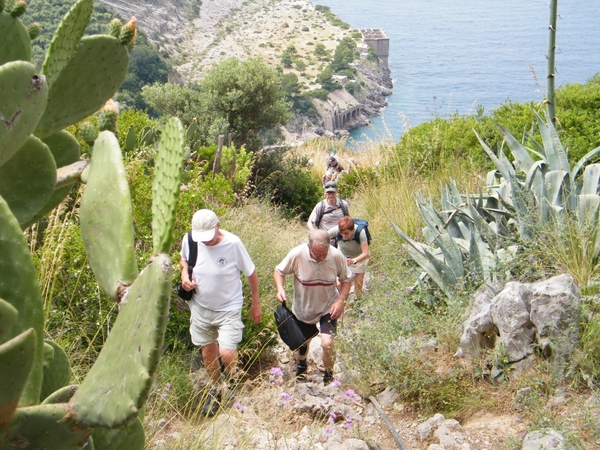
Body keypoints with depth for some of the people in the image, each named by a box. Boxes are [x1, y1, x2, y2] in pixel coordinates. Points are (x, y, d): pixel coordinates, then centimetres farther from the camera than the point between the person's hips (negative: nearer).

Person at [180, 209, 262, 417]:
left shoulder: (232, 243, -25)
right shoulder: (189, 240, -14)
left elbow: (251, 273, -10)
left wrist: (256, 303, -2)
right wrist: (184, 275, -11)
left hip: (229, 308, -4)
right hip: (201, 307, 4)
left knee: (226, 353, -13)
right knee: (207, 352, 16)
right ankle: (215, 388, 43)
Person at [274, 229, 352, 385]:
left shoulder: (336, 256, -23)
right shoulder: (297, 254, -26)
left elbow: (346, 279, -6)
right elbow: (279, 271, -8)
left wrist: (340, 301, -19)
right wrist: (280, 288, -27)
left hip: (328, 307, -1)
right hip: (303, 308, 1)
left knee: (327, 343, -17)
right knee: (303, 342, 22)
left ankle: (329, 375, 13)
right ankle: (301, 365, 58)